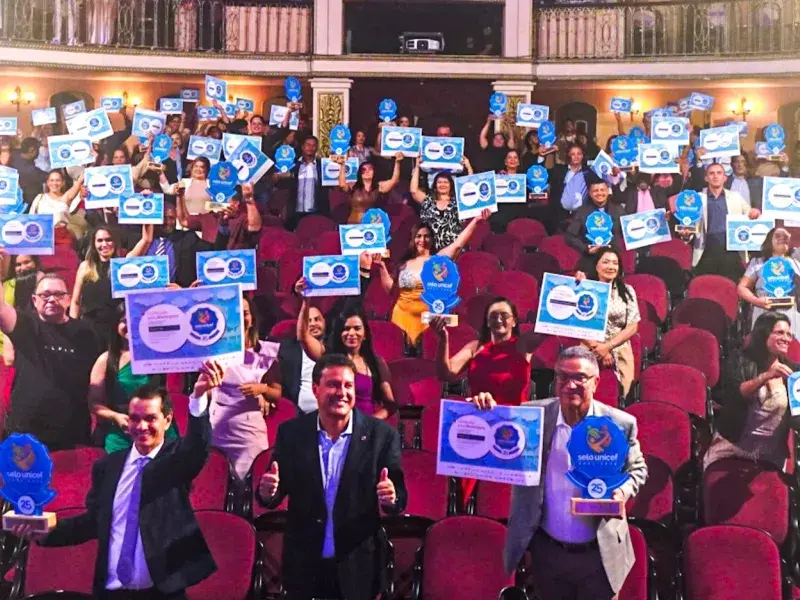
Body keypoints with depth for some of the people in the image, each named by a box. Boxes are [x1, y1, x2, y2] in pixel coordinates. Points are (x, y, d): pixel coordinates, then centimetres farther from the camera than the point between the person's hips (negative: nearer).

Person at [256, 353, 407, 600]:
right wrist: (268, 492, -22)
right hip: (303, 564, 1)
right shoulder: (291, 432, -3)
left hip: (357, 566, -1)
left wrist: (391, 498, -29)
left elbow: (399, 499, -7)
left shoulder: (382, 435, -8)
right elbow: (276, 492, 0)